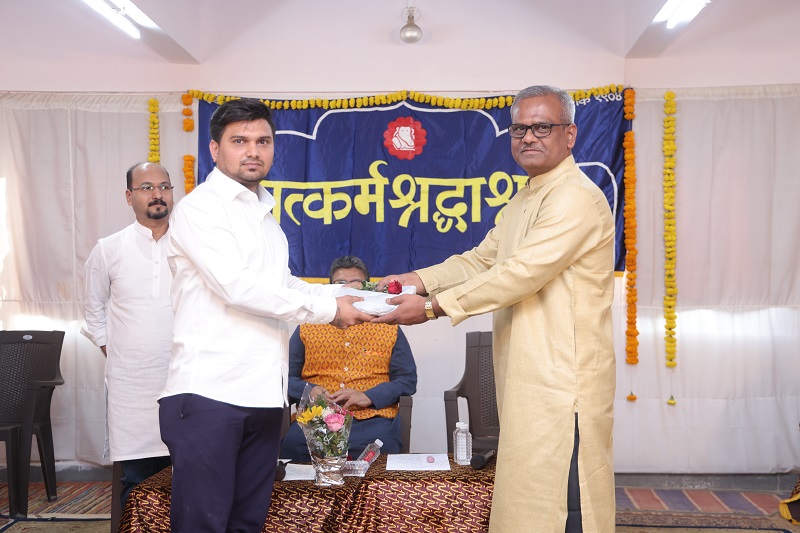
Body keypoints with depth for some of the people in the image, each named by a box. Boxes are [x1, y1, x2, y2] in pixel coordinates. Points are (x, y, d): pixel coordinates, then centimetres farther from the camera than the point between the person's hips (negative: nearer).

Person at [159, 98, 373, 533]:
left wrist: (344, 295, 12)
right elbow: (238, 286, -16)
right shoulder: (199, 207, -5)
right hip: (209, 393, -7)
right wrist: (327, 309, -11)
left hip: (262, 394, 7)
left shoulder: (264, 213, 20)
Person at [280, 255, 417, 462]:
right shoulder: (307, 328, 20)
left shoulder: (389, 329, 18)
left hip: (373, 419, 0)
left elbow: (408, 379, 10)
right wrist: (308, 391, -8)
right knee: (292, 445, -33)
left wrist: (368, 397, -7)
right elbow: (287, 377, 16)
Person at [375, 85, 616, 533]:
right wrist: (421, 279, 0)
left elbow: (520, 274, -22)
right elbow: (481, 259, 16)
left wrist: (433, 306, -21)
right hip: (528, 376, 9)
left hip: (562, 376, -9)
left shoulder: (577, 198, -15)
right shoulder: (524, 200, 19)